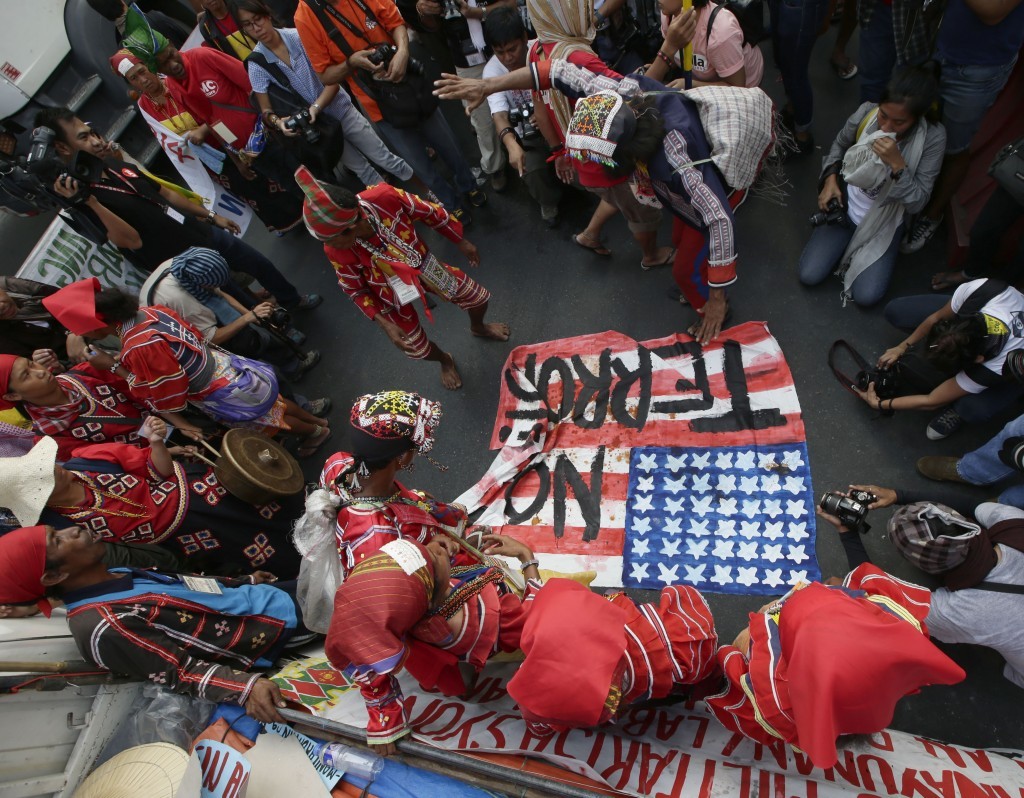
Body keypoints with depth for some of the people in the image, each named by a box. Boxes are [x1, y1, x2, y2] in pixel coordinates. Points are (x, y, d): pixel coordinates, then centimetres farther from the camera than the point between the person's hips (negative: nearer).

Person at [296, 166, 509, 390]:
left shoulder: (385, 197, -36)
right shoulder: (336, 251, -34)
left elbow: (431, 213, -16)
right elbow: (355, 290, -13)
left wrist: (462, 242, -2)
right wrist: (383, 323, -22)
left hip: (422, 264, 2)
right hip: (392, 296, -1)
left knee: (479, 298, 14)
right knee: (417, 348, 12)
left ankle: (478, 328, 52)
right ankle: (445, 360, 51)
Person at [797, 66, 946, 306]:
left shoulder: (932, 138, -22)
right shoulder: (866, 113, -16)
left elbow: (917, 203, -22)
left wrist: (897, 164, -35)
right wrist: (830, 179, -8)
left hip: (884, 222, -2)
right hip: (845, 207, 2)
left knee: (866, 295, -15)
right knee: (808, 275, -9)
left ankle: (855, 249, 17)